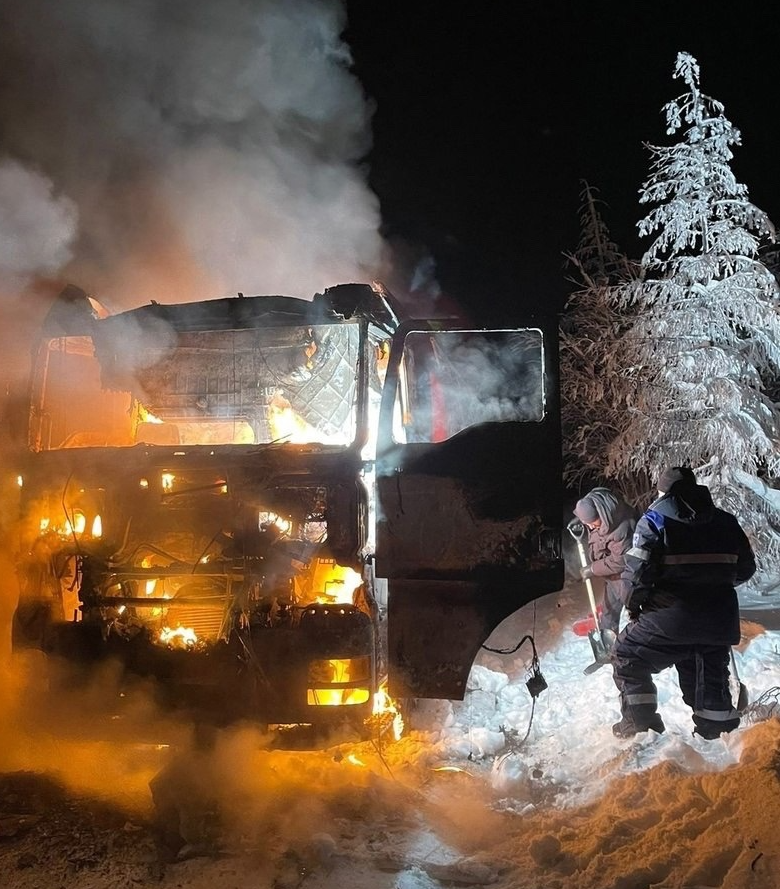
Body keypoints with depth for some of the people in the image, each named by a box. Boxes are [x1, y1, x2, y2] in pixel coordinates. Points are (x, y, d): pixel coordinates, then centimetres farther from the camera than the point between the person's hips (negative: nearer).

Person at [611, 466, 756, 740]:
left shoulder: (655, 519, -5)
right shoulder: (726, 521, 10)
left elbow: (638, 568, -13)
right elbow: (746, 567, 15)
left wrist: (634, 604, 1)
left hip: (671, 617, -5)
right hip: (721, 618, 5)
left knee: (628, 656, 11)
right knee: (711, 673, 22)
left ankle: (640, 721, 5)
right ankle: (716, 728, 25)